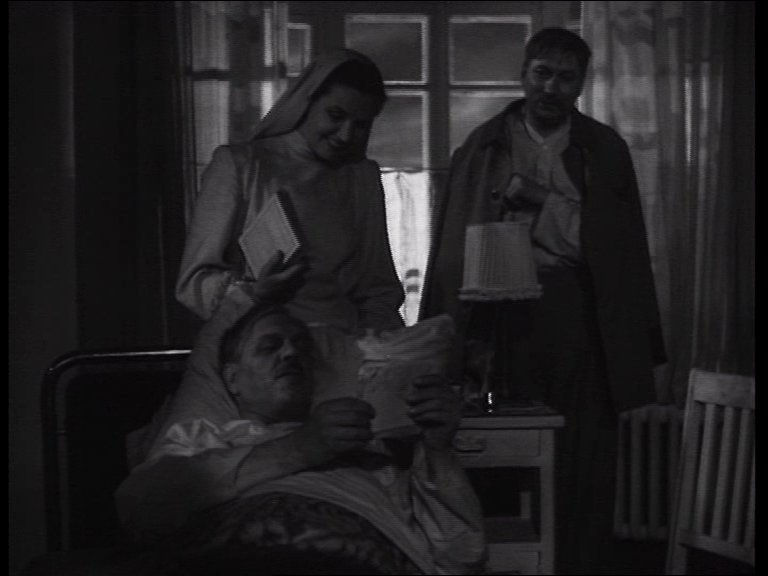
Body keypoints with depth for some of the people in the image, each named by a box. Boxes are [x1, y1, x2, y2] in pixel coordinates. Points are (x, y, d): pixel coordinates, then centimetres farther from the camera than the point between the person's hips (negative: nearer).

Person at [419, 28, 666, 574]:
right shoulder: (483, 145, 8)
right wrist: (448, 335, -2)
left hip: (578, 314, 0)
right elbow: (454, 244, 3)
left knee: (583, 454, 1)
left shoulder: (606, 148, 9)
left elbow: (619, 243, 6)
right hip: (501, 310, 0)